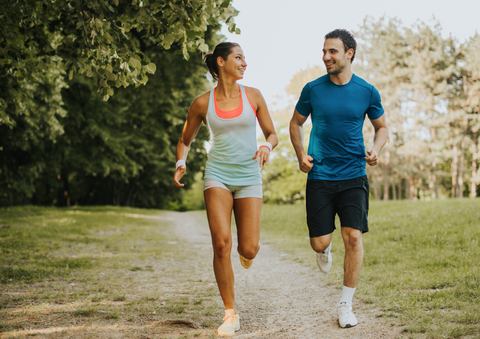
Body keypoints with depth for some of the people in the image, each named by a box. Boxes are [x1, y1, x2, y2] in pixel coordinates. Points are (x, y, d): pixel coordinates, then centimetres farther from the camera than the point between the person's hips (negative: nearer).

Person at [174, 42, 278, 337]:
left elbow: (273, 134, 10)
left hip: (249, 177, 1)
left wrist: (267, 147, -13)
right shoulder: (203, 103, 3)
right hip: (218, 175, -1)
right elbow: (185, 141, 15)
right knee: (222, 244, -16)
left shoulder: (253, 96, 4)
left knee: (248, 250, -8)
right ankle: (231, 314, -3)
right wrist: (181, 163, -5)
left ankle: (250, 246, 34)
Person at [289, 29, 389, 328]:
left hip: (353, 176, 0)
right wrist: (301, 155, -1)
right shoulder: (313, 89, 0)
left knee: (353, 237, -12)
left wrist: (375, 149, -7)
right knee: (319, 243, 0)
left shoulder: (367, 92, 0)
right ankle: (326, 249, 41)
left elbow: (382, 127, 14)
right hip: (319, 177, 1)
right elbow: (296, 123, 14)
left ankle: (346, 305, 3)